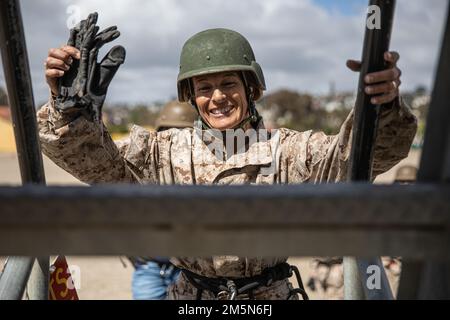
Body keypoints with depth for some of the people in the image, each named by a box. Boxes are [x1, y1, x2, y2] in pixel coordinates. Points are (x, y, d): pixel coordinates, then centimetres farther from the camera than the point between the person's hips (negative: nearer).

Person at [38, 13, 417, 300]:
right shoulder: (165, 151, -7)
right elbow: (94, 159, -10)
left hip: (270, 293, 0)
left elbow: (353, 155, -23)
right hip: (191, 293, 1)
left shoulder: (286, 150, -12)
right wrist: (71, 108, -29)